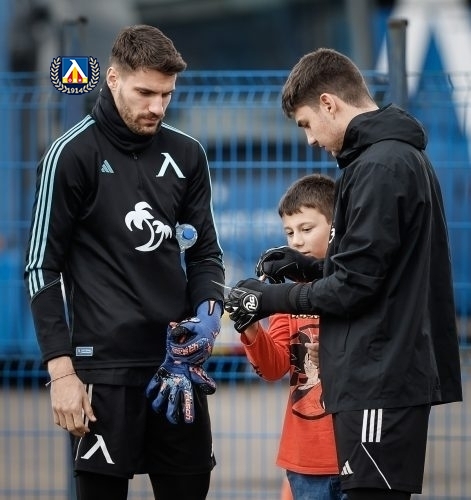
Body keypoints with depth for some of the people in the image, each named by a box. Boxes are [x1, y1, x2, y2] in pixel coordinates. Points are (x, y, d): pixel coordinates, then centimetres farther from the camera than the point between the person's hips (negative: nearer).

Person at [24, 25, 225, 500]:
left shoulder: (186, 154, 9)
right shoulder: (73, 155, -5)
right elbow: (43, 268, -5)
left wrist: (208, 309, -5)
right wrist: (61, 369, -11)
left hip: (178, 359, 5)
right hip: (105, 364, -5)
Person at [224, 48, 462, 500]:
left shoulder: (379, 167, -15)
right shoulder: (403, 157, 16)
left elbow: (355, 285, -17)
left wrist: (271, 300, -5)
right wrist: (308, 267, 15)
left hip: (379, 380, -10)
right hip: (390, 372, 10)